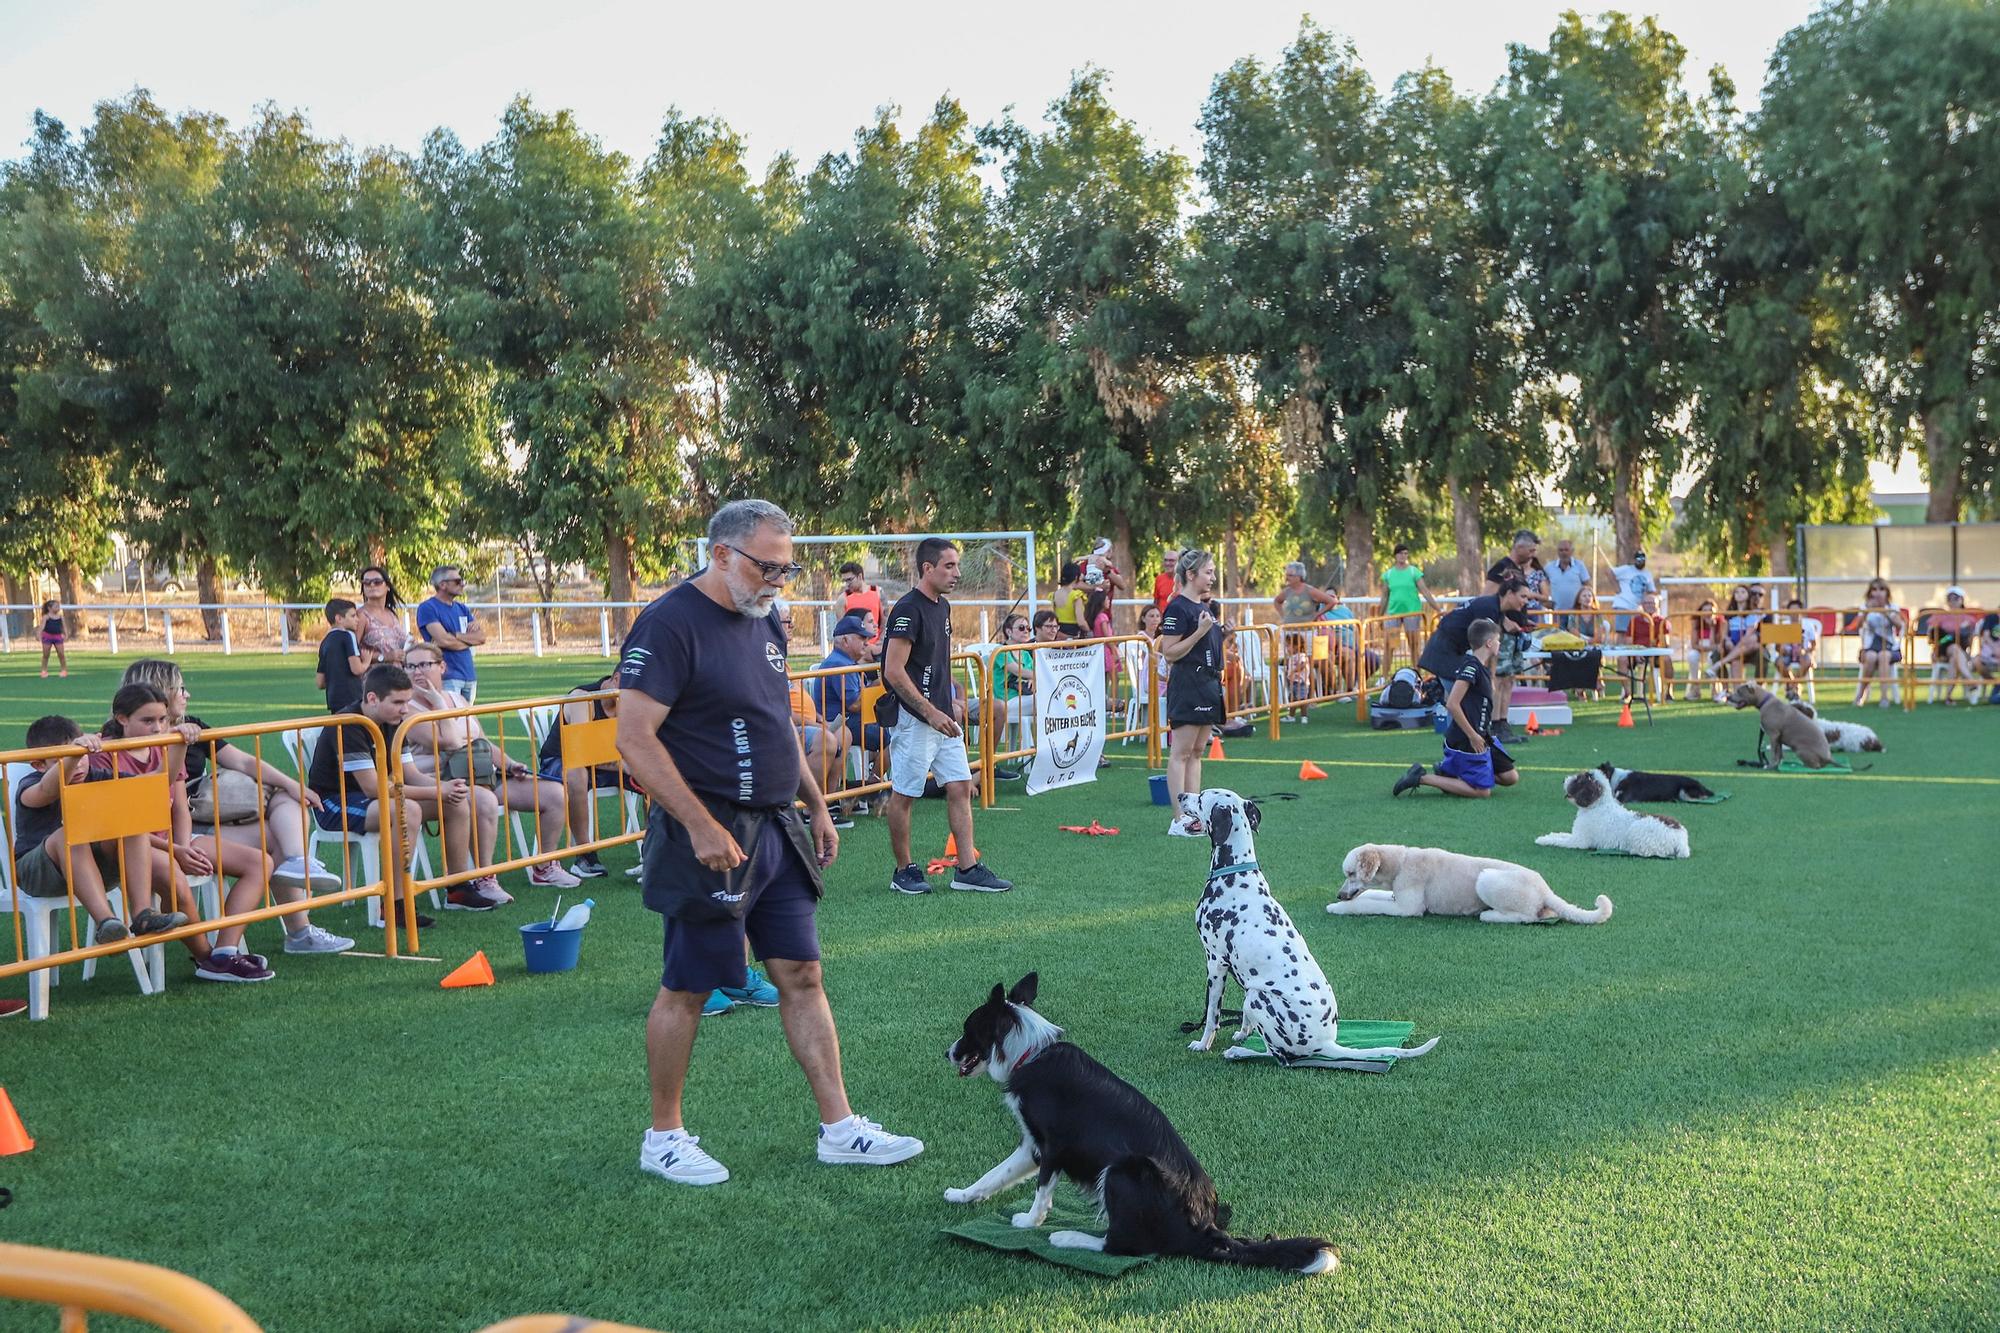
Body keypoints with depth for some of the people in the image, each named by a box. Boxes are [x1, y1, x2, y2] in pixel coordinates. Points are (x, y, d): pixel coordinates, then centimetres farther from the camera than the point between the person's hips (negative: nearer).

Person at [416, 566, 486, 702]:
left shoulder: (462, 608, 17)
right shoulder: (427, 608, -5)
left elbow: (482, 636, 7)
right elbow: (444, 640, -16)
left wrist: (456, 636, -9)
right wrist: (470, 639, 1)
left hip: (470, 675, 7)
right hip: (447, 677, -7)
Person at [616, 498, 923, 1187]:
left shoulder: (763, 622, 12)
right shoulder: (669, 625, -14)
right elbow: (634, 738, -20)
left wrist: (816, 805, 19)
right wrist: (701, 826, -23)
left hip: (775, 831, 8)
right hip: (711, 837, -8)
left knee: (802, 976, 9)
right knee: (687, 988, 3)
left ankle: (839, 1128, 15)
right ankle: (663, 1136, 19)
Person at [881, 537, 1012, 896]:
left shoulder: (942, 607, 13)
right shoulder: (908, 610, -15)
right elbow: (894, 672, -20)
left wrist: (949, 700, 17)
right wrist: (931, 712, -21)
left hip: (942, 716, 9)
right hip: (913, 718, -9)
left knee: (961, 786, 5)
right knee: (904, 793, 2)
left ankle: (967, 869, 7)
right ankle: (904, 870, 13)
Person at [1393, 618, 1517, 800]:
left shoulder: (1481, 667, 9)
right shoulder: (1471, 667, -20)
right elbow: (1452, 704, -25)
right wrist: (1473, 736, -20)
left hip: (1483, 736, 10)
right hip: (1466, 741, -10)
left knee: (1511, 778, 11)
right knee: (1482, 791, -8)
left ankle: (1449, 772, 16)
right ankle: (1422, 778, -4)